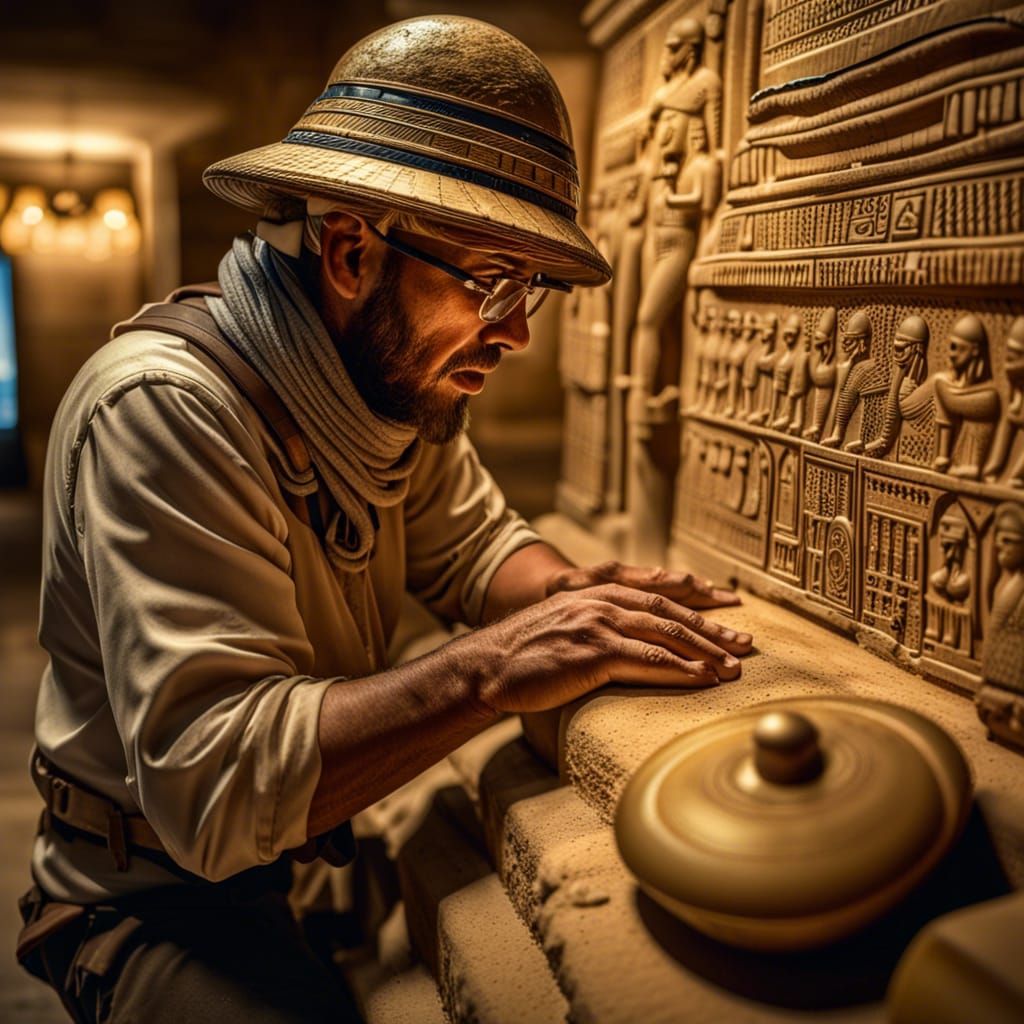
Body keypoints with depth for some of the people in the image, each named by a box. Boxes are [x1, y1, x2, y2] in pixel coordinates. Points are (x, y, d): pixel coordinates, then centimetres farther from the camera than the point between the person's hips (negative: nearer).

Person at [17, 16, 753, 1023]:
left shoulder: (399, 377, -3)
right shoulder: (162, 408, -28)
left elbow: (474, 543, 6)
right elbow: (210, 781, -33)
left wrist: (575, 596, -15)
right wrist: (493, 668, -37)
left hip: (328, 841, 7)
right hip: (156, 898, -6)